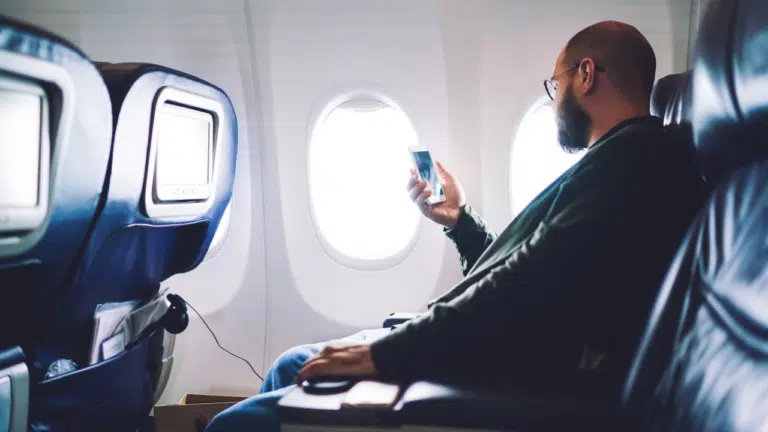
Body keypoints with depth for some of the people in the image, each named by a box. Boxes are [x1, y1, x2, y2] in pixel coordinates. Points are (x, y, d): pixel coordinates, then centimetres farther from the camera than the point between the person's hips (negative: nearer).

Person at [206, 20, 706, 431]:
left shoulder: (639, 157, -14)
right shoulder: (625, 160, 21)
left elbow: (531, 287, -26)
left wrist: (385, 351, -21)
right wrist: (458, 219, 27)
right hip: (489, 357, 11)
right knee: (292, 366, 18)